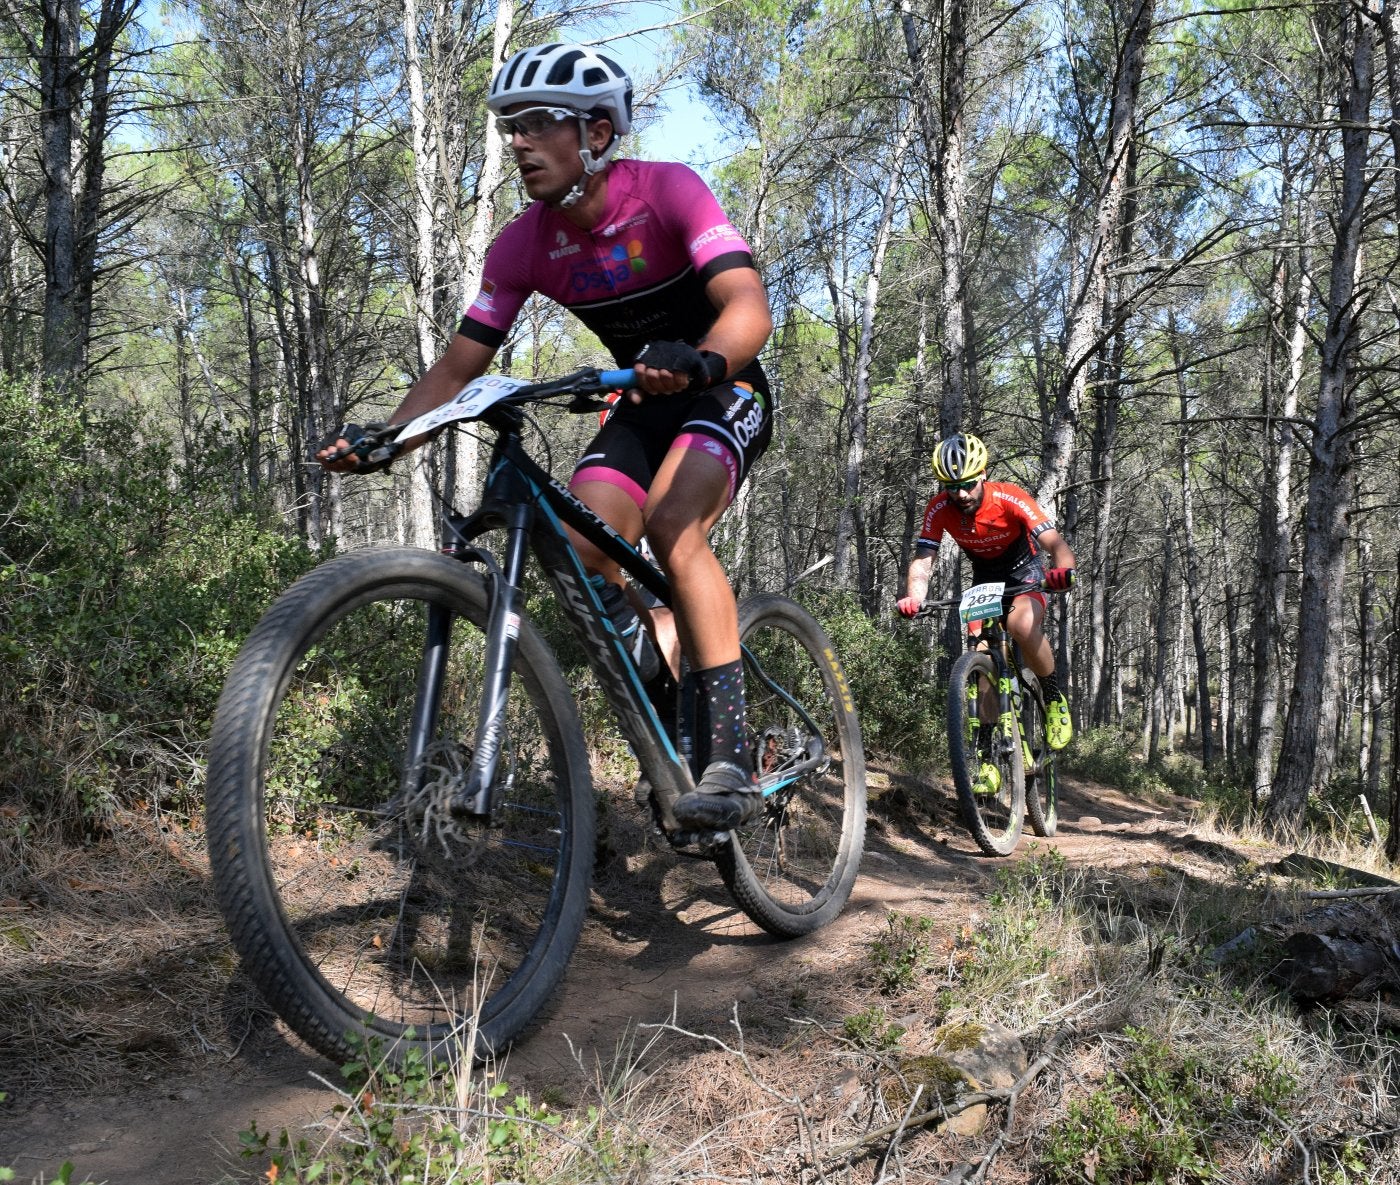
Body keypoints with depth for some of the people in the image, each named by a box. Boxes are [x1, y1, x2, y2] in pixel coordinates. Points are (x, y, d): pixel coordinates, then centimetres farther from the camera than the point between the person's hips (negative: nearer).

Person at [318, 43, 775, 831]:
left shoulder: (668, 191, -22)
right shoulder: (523, 246, -9)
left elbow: (749, 307, -35)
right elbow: (459, 366, -8)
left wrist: (700, 362, -57)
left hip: (725, 390, -5)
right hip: (644, 406, 5)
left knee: (672, 522, -32)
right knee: (580, 550, -17)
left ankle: (730, 753, -29)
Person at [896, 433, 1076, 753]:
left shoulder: (1010, 498, -29)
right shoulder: (939, 509, -21)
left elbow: (1057, 546, -35)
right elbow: (922, 560, -27)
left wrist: (1063, 572, -58)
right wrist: (913, 598, -48)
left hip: (1025, 570, -3)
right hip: (985, 576, 3)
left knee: (1022, 625, -34)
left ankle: (1054, 697, -9)